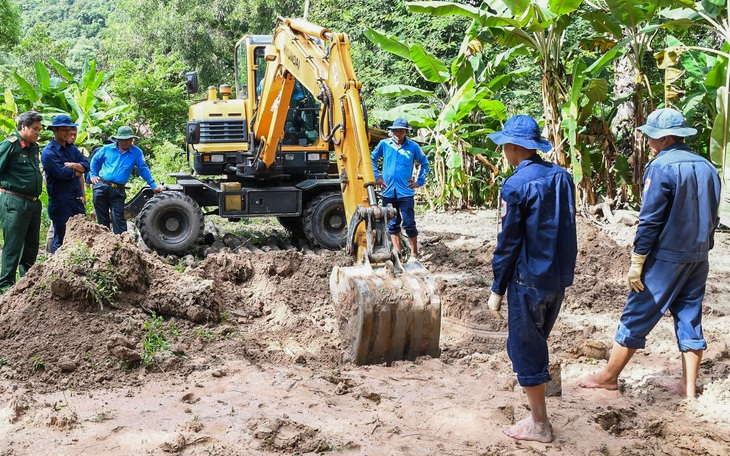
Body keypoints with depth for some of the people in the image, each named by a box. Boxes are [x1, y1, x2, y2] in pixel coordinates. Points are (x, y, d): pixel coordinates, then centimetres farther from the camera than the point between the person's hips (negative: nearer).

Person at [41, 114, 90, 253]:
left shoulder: (72, 148, 13)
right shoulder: (49, 152, -10)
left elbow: (86, 165, 2)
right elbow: (62, 173, -20)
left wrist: (73, 165, -17)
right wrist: (77, 171, -2)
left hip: (77, 200, 7)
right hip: (60, 202, -7)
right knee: (62, 240, 0)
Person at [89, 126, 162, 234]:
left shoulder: (136, 152, 1)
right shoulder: (107, 149, 6)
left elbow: (143, 169, 3)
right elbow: (95, 160, 21)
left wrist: (153, 185, -2)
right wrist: (93, 175, 13)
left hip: (118, 191, -2)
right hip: (101, 187, 2)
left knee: (118, 219, -10)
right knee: (102, 218, 10)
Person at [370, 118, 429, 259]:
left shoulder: (413, 147, 0)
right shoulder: (384, 144, 3)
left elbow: (425, 164, 11)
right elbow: (372, 159, 14)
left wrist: (419, 182, 5)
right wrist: (376, 177, 6)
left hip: (406, 193, -2)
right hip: (388, 192, 2)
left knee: (409, 224, -3)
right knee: (392, 225, 9)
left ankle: (414, 254, 9)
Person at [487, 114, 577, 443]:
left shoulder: (516, 185, -16)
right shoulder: (561, 176, 4)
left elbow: (508, 241, -14)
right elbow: (567, 229, 11)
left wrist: (497, 288, -6)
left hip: (528, 280, -7)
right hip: (560, 278, 7)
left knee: (524, 349, 5)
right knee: (536, 344, 20)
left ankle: (539, 426, 14)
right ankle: (538, 414, 30)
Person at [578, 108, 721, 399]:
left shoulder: (661, 167, -16)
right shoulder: (707, 167, 7)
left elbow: (650, 220, -17)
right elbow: (711, 218, 13)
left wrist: (637, 261, -13)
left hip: (666, 256, -7)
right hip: (699, 257, 7)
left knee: (637, 315, 2)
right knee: (690, 318, 12)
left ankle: (609, 376, 13)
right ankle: (688, 386, 17)